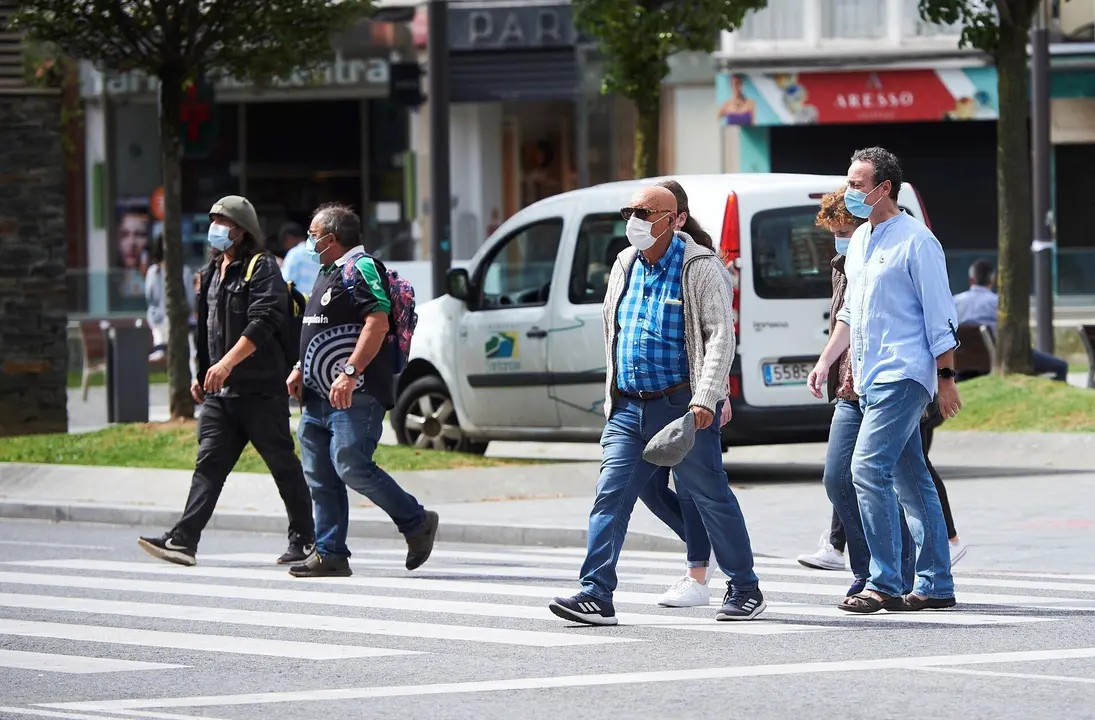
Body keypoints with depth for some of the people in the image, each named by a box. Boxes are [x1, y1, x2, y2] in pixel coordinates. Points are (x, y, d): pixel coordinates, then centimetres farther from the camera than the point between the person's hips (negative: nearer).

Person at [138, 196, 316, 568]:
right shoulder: (211, 273, 18)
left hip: (261, 388, -7)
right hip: (220, 391, 7)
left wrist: (228, 361, -29)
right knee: (209, 463, -4)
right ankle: (183, 541, -14)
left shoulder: (261, 267, -8)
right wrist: (201, 374, 22)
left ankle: (305, 540, 14)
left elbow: (262, 322, -20)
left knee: (283, 464, 3)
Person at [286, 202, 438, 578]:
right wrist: (301, 370, 20)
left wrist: (350, 372, -28)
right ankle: (329, 554, 7)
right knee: (320, 477, 5)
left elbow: (378, 323, -22)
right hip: (320, 394, 10)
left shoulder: (359, 268, -10)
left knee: (352, 466, -16)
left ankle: (416, 522, -2)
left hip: (356, 395, -10)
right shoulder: (329, 273, 22)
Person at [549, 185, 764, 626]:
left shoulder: (700, 268, -7)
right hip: (629, 408, 6)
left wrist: (705, 400, -22)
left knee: (710, 498, 2)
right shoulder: (625, 266, 13)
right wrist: (612, 397, 20)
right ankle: (596, 596, -10)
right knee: (610, 496, -6)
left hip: (682, 406, -6)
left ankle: (745, 591, 16)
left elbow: (720, 336, -12)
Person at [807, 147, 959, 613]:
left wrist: (946, 378, -11)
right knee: (910, 479, 10)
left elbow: (940, 315, -10)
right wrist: (826, 361, 18)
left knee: (869, 469, -17)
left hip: (903, 376, -9)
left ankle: (885, 584, -16)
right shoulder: (859, 240, 16)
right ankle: (935, 585, 13)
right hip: (870, 378, 9)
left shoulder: (915, 241, -10)